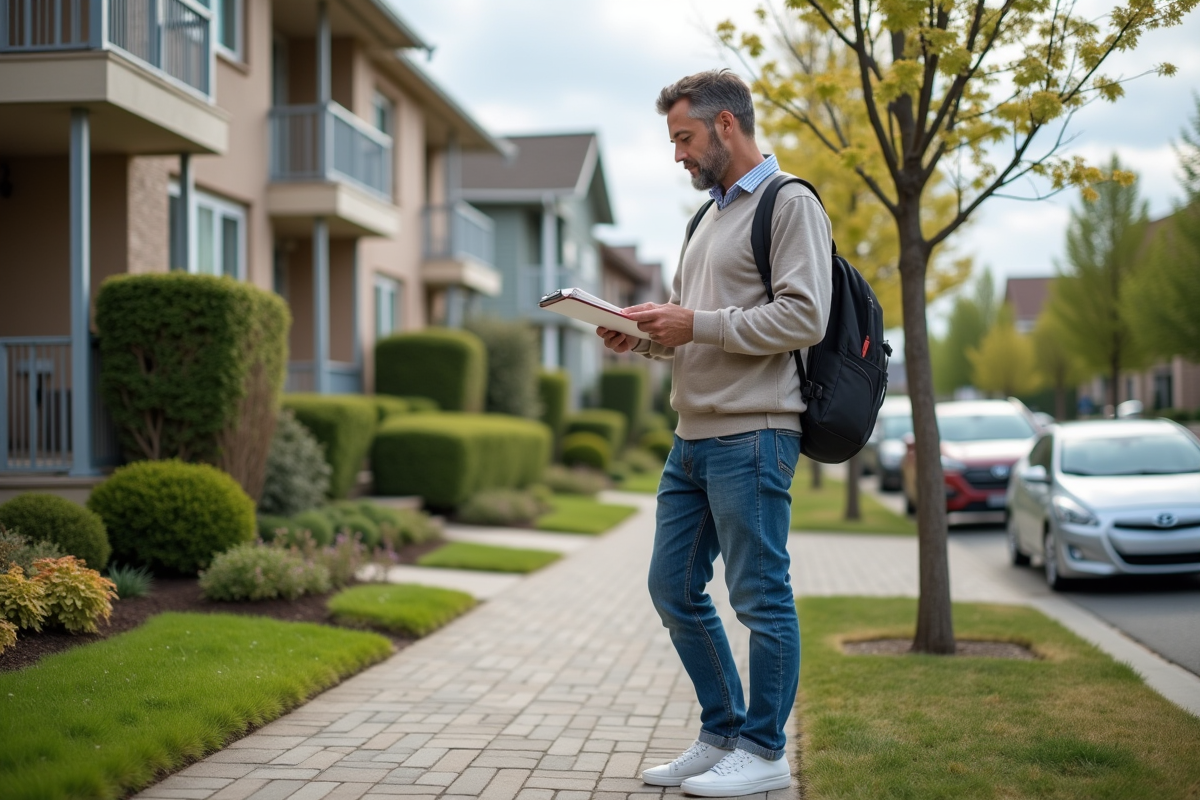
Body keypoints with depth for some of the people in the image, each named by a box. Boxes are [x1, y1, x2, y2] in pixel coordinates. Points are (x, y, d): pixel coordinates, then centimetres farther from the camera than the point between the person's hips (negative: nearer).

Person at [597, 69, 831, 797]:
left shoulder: (789, 204, -6)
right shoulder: (710, 217, 21)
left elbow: (804, 318, -17)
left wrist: (697, 324, -17)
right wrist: (646, 336, 4)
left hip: (751, 436, -9)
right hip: (693, 436, 9)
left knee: (760, 597, -1)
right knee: (674, 589, 11)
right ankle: (723, 736, 23)